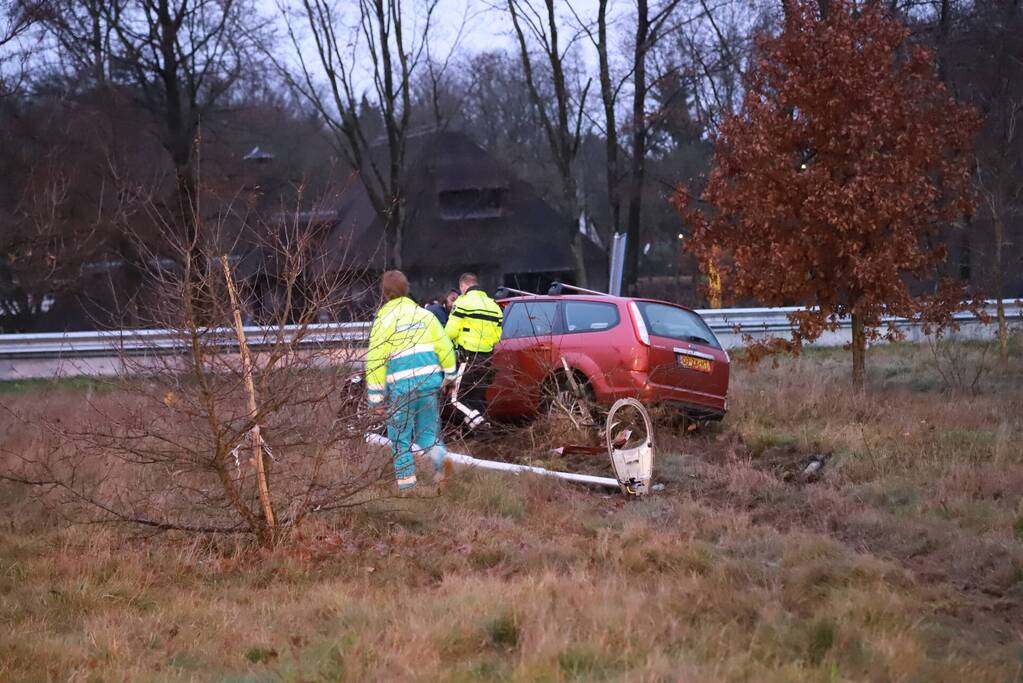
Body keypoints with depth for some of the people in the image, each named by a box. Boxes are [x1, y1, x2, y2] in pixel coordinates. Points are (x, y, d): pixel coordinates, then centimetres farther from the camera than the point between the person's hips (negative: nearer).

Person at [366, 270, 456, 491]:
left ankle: (406, 482, 4)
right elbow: (444, 345, 7)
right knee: (426, 429, 15)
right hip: (429, 381, 4)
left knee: (400, 437, 6)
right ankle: (439, 453, -14)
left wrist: (375, 396, -4)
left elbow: (376, 360, -7)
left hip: (401, 385, -4)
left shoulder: (384, 320, -4)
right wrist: (449, 373, 20)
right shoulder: (424, 314, 8)